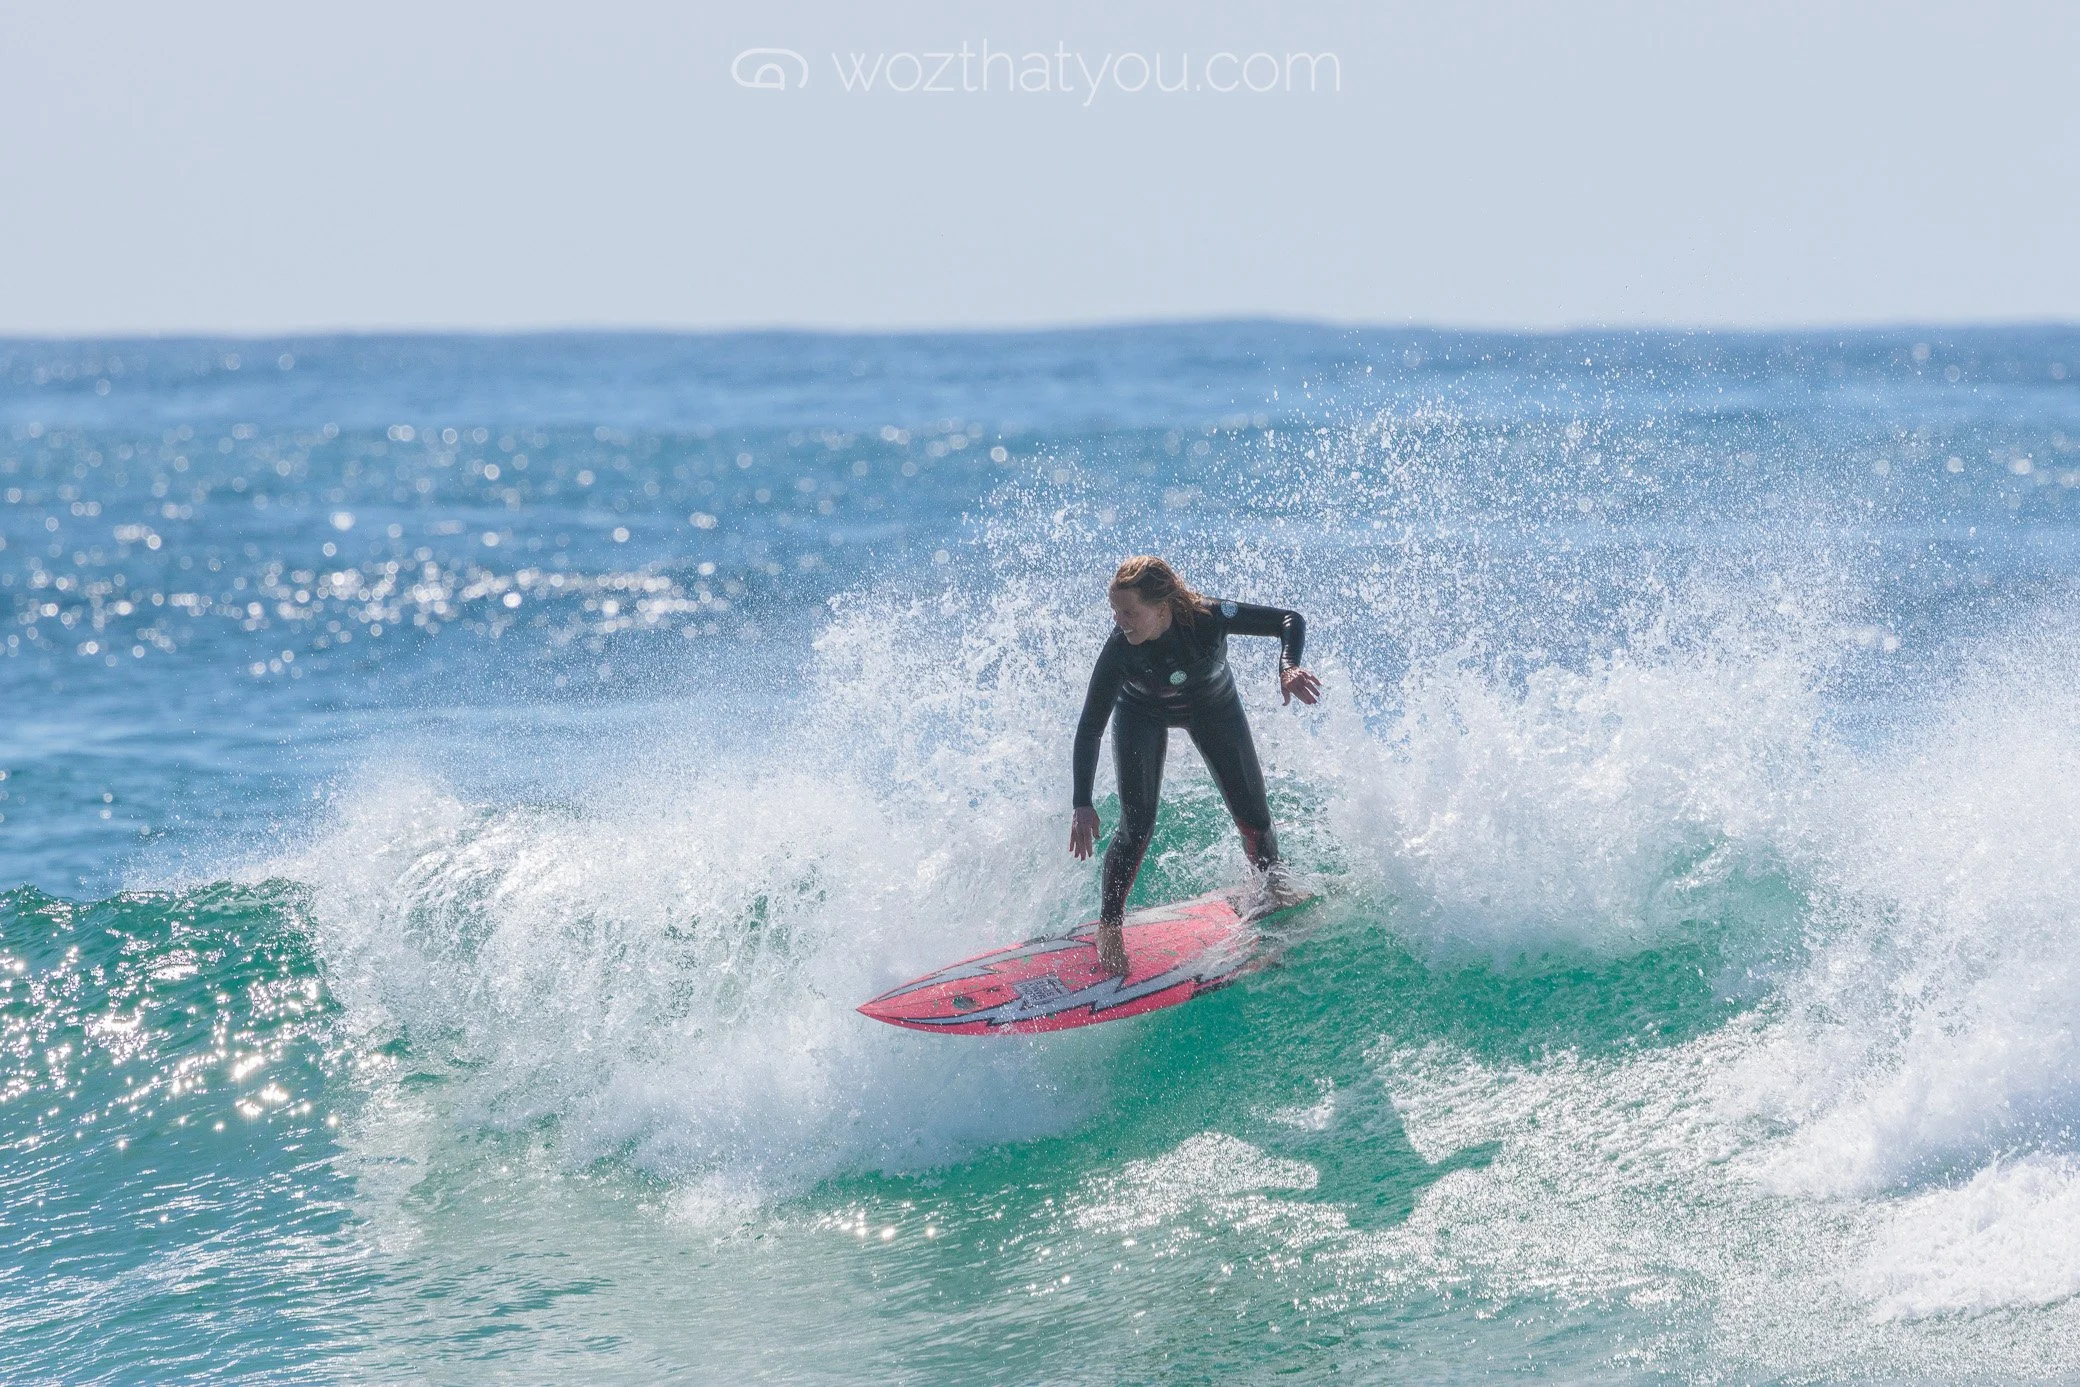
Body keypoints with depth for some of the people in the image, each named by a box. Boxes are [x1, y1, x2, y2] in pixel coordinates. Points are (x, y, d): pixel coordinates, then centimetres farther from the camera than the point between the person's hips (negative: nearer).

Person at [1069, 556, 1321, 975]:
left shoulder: (1208, 619, -39)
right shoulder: (1119, 652, -38)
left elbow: (1290, 620, -28)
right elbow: (1089, 728, -31)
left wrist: (1288, 668, -48)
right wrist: (1082, 805, -36)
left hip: (1212, 706, 1)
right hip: (1142, 714, -1)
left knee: (1253, 817, 3)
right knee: (1136, 826, -15)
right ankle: (1109, 928, 0)